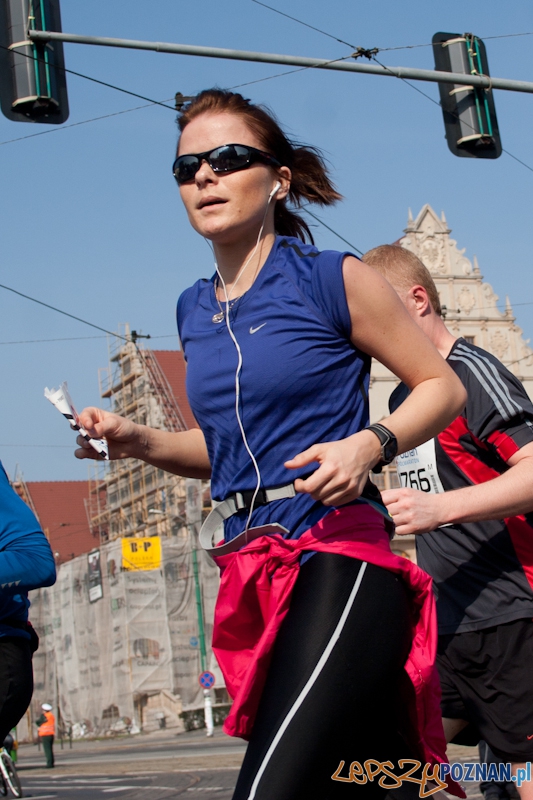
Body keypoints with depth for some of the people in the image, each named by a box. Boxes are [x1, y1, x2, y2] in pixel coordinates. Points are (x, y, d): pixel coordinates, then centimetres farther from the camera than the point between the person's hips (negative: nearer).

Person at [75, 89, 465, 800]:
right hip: (254, 578, 7)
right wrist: (140, 443, 9)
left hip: (338, 562, -7)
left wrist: (367, 445, -15)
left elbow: (443, 386, 3)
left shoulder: (331, 279, -3)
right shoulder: (194, 312, 15)